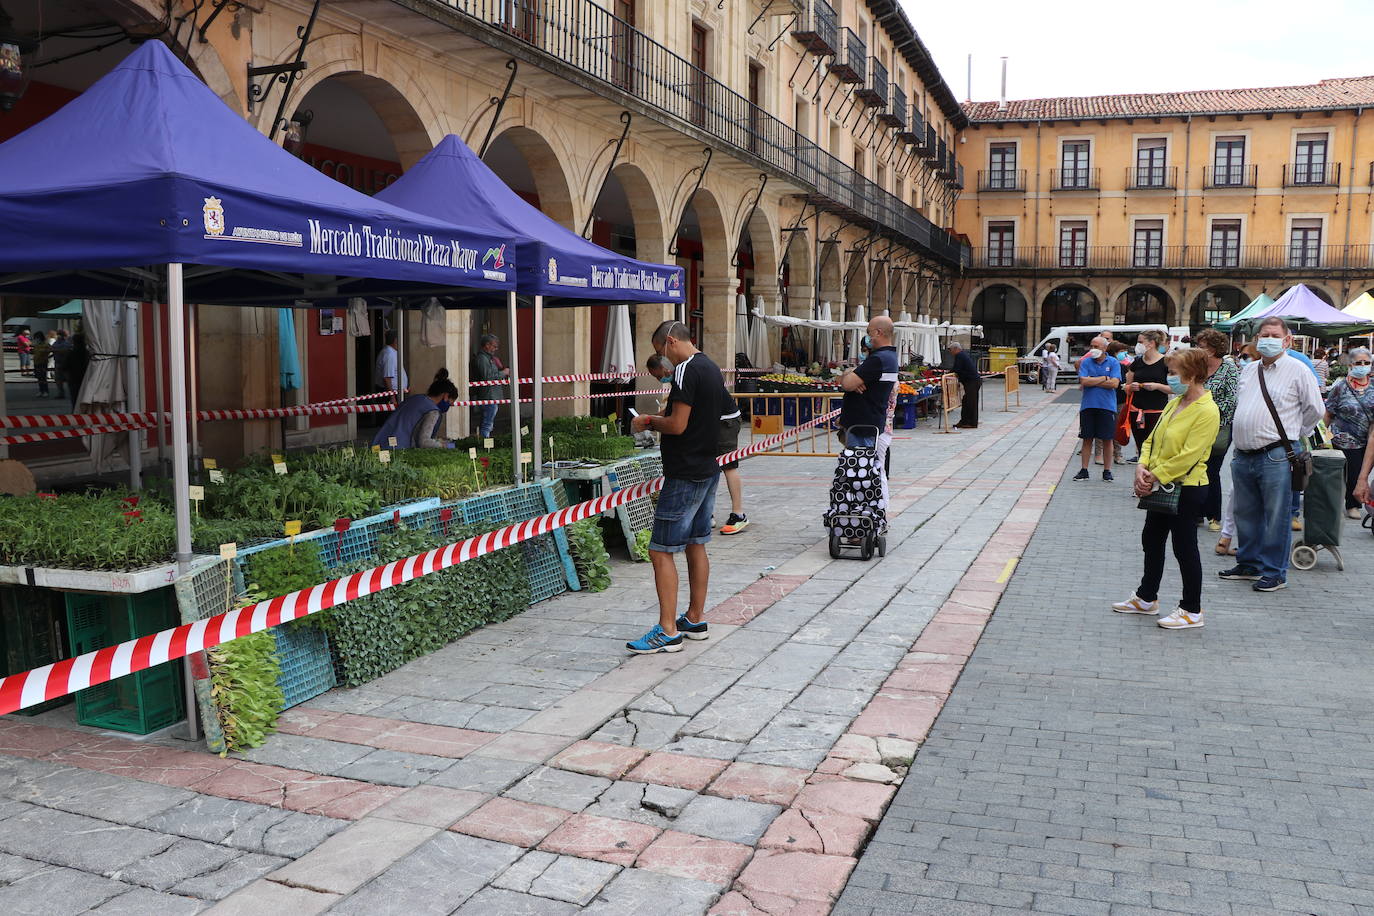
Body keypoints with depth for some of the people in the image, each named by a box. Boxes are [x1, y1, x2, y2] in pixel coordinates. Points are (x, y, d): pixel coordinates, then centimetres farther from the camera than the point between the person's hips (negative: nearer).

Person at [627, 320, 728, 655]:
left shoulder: (686, 370, -17)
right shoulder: (711, 367, 13)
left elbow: (677, 425, -22)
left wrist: (648, 422, -5)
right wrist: (660, 419, 13)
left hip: (685, 475, -10)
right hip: (707, 470, 10)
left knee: (661, 551, -6)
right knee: (695, 546, 16)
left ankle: (667, 631, -5)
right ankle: (695, 620, 24)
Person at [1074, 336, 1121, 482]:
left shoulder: (1113, 363, 1)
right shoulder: (1086, 362, 5)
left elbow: (1115, 383, -11)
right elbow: (1083, 381, -9)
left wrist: (1093, 381, -8)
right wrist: (1104, 378, -7)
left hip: (1107, 406, -1)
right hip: (1088, 406, 1)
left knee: (1107, 440, 4)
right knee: (1087, 438, 5)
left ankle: (1107, 471, 14)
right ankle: (1084, 470, 11)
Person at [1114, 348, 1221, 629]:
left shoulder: (1206, 411, -18)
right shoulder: (1174, 404, 9)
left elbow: (1188, 455, -23)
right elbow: (1152, 439, 10)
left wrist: (1155, 476, -21)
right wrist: (1143, 468, -6)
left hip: (1187, 489, -9)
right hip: (1161, 487, 9)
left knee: (1184, 548, 1)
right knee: (1151, 540, 18)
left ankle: (1192, 610, 14)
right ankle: (1146, 598, 33)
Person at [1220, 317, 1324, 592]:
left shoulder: (1298, 370, -4)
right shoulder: (1249, 370, 14)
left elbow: (1316, 410, 0)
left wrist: (1292, 434, 7)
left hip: (1276, 457, -6)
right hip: (1243, 456, 7)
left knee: (1276, 517, -1)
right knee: (1245, 514, 15)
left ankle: (1274, 573, 8)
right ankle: (1249, 564, 29)